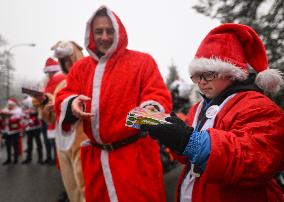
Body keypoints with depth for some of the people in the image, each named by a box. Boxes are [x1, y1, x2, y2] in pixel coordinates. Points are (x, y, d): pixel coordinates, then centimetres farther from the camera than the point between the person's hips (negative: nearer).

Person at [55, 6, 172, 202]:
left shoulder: (142, 61, -1)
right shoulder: (80, 67, 12)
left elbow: (159, 95, -7)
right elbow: (63, 97, 10)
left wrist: (150, 110, -30)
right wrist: (72, 103, -14)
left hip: (135, 153, -4)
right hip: (95, 156, 5)